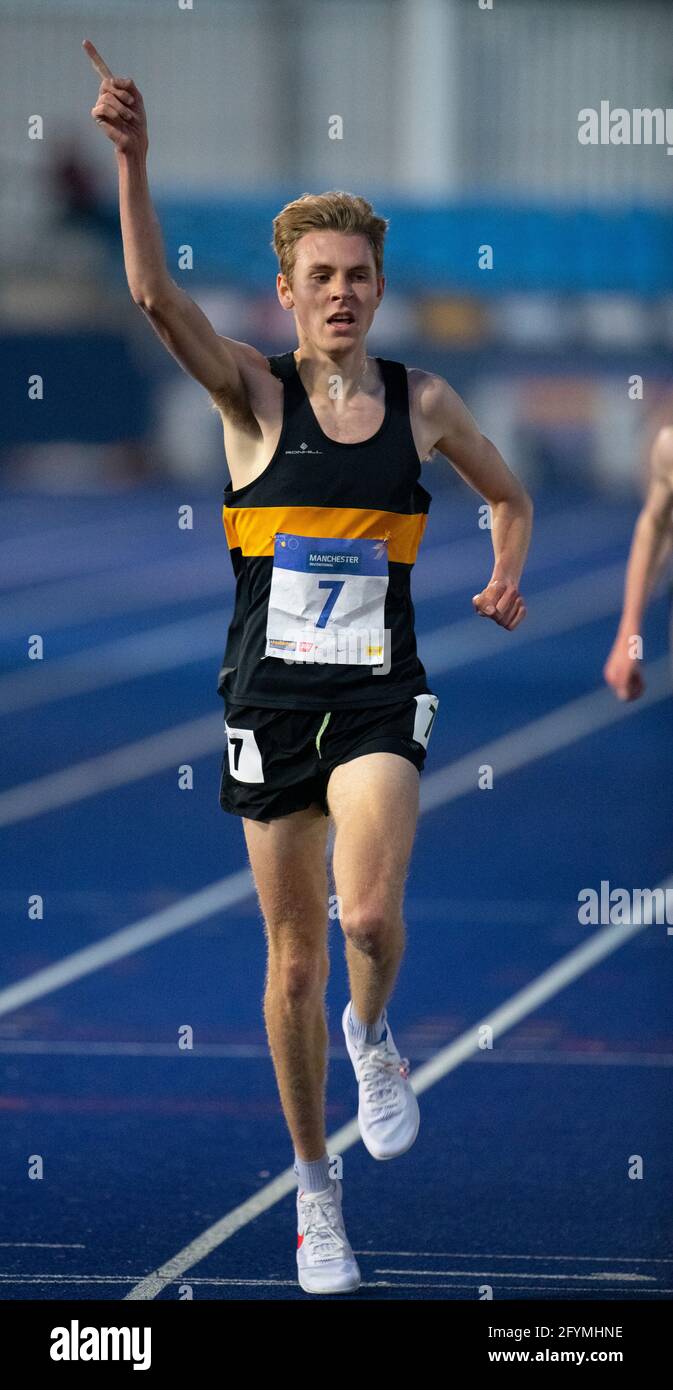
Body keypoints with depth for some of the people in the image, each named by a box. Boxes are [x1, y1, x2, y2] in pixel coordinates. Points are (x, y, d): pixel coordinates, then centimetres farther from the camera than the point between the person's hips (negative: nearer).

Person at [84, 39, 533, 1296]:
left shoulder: (421, 402, 3)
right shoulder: (254, 394, -4)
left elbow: (510, 498, 21)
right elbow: (156, 297, -21)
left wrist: (507, 576, 3)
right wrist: (133, 162, -34)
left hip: (378, 696, 0)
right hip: (270, 696, 0)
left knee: (371, 917, -23)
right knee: (294, 956, 7)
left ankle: (374, 1039, 14)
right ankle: (315, 1187, 23)